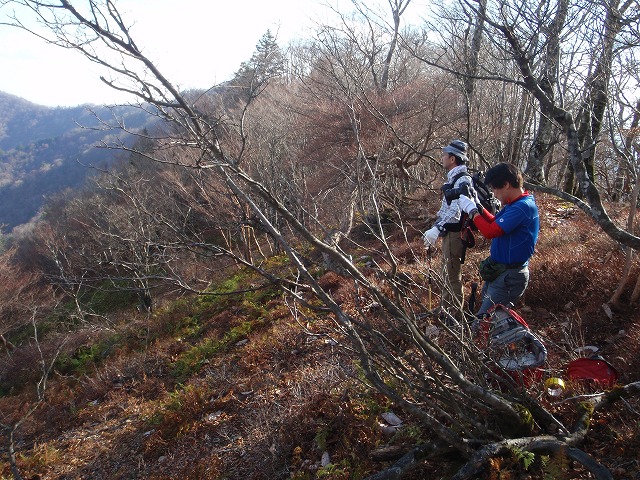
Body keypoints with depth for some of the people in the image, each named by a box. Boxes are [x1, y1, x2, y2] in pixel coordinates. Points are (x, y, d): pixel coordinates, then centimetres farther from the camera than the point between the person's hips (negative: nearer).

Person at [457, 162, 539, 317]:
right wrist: (477, 204, 8)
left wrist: (471, 210, -16)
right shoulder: (515, 204, 8)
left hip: (509, 276, -10)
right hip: (499, 271, 10)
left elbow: (490, 232, -30)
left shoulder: (523, 207, -24)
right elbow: (495, 223, 21)